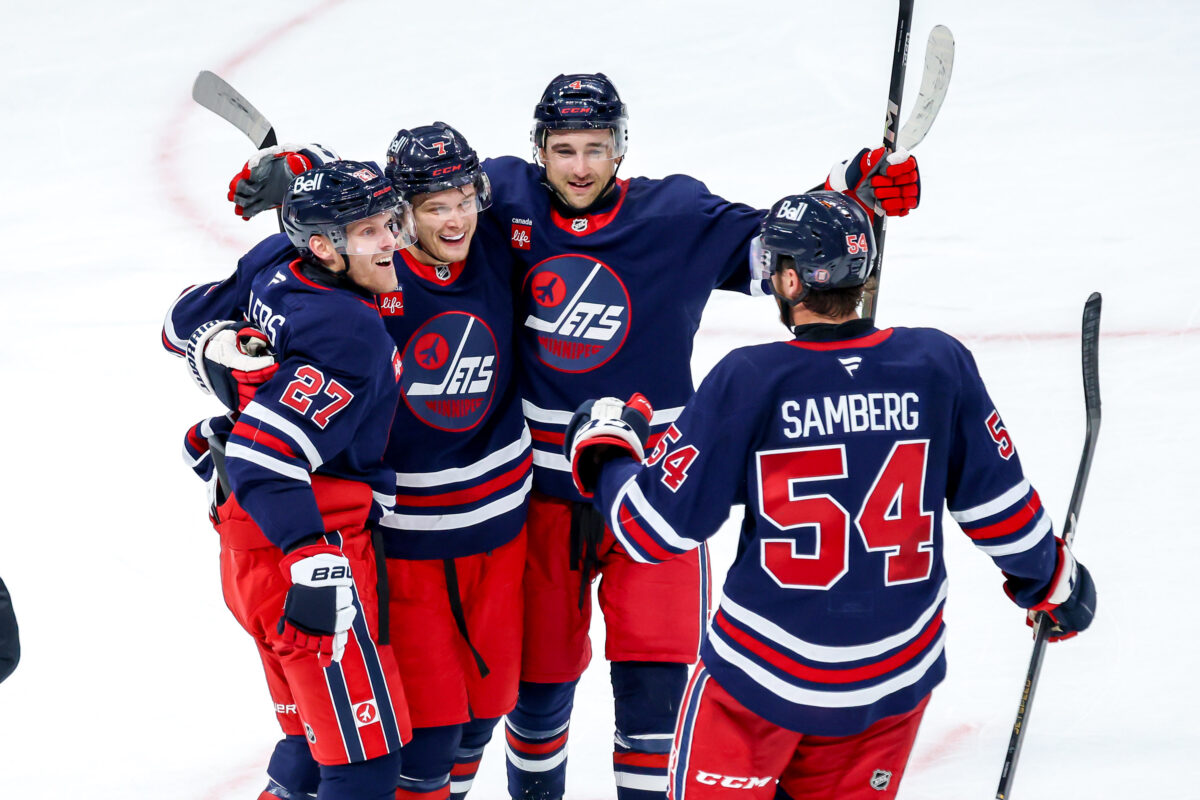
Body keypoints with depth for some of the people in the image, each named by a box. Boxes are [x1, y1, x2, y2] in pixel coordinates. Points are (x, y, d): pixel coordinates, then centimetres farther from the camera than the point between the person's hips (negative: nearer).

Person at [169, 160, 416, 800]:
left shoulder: (277, 266, 4)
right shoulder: (351, 334, -21)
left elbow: (188, 317, 18)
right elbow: (266, 454, -27)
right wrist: (315, 560, -28)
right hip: (293, 539, -10)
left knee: (317, 730, 22)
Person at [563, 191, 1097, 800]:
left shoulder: (748, 381, -16)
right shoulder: (940, 364, -8)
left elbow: (656, 531, -12)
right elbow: (999, 505, 1)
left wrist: (604, 445, 6)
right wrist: (1051, 578, 20)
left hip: (764, 669, -3)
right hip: (895, 676, 3)